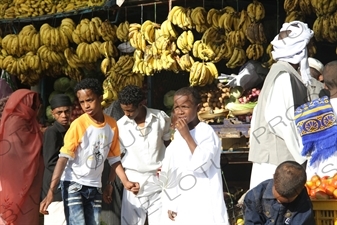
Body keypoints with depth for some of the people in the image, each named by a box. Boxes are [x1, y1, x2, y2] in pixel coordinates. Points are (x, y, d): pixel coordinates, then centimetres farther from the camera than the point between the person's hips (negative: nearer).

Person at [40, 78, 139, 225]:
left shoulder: (112, 125, 2)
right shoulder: (78, 125, -13)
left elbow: (114, 158, 11)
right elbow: (63, 157, -17)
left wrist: (125, 182, -3)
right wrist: (51, 191, -25)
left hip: (95, 187, 5)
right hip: (73, 185, -5)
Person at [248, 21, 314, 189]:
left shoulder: (279, 72, 15)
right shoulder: (285, 76, -13)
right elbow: (280, 118, -20)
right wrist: (302, 153, -15)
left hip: (270, 154, 9)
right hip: (279, 156, -9)